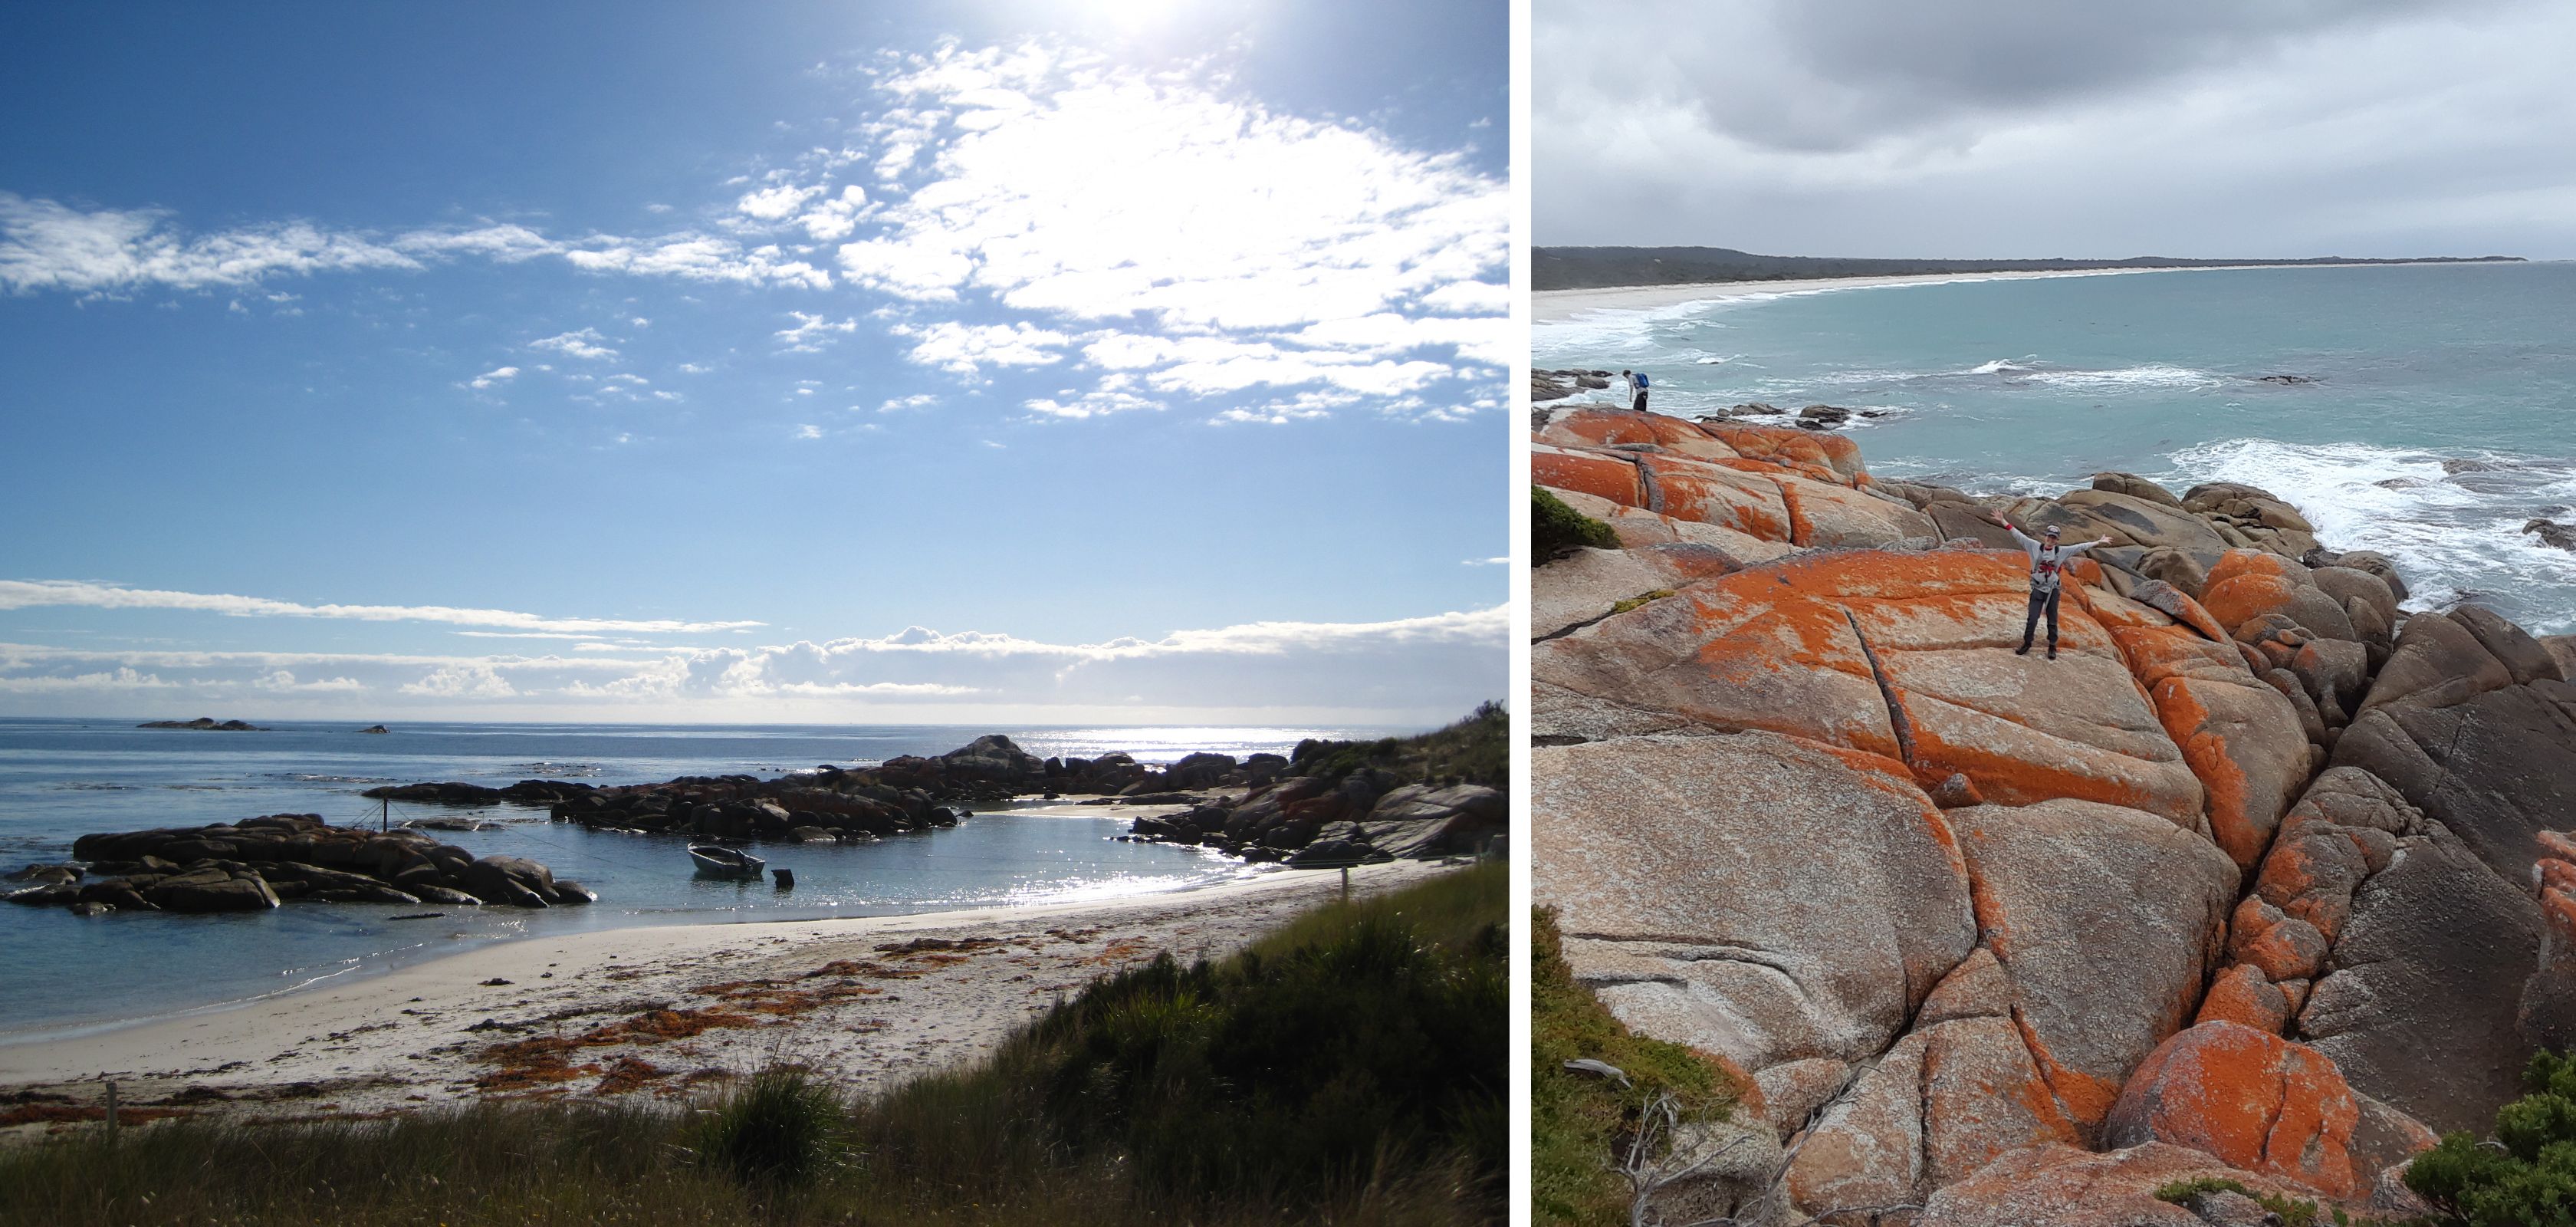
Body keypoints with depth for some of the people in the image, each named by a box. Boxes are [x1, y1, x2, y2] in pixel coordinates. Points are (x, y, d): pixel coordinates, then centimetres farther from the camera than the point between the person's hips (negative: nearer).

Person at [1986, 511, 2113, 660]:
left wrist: (2098, 542, 3)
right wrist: (2003, 521, -16)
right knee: (2032, 619, -2)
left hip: (2053, 590, 1)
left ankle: (2053, 647, 21)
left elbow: (2080, 547, 3)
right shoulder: (2035, 547, -7)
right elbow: (2019, 535, -10)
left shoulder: (2061, 551, -3)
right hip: (2037, 589, -1)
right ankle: (2026, 644, 13)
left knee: (2053, 620, 9)